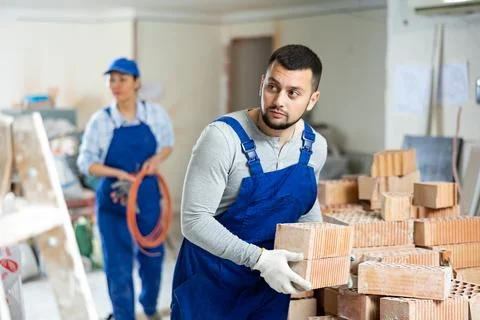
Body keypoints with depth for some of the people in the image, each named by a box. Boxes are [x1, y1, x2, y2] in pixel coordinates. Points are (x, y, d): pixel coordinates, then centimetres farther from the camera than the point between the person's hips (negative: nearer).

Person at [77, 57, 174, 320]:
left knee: (152, 256, 17)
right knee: (118, 263, -1)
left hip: (148, 197, 2)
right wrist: (118, 173, -23)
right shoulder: (101, 120, -11)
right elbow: (85, 162, -9)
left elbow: (168, 144, 9)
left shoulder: (156, 114, -6)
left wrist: (157, 158, -13)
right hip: (114, 200, -2)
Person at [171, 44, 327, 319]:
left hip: (272, 285, 5)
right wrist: (259, 258, -31)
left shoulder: (315, 147, -3)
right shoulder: (223, 137, -21)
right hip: (211, 285, -5)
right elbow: (195, 220, -24)